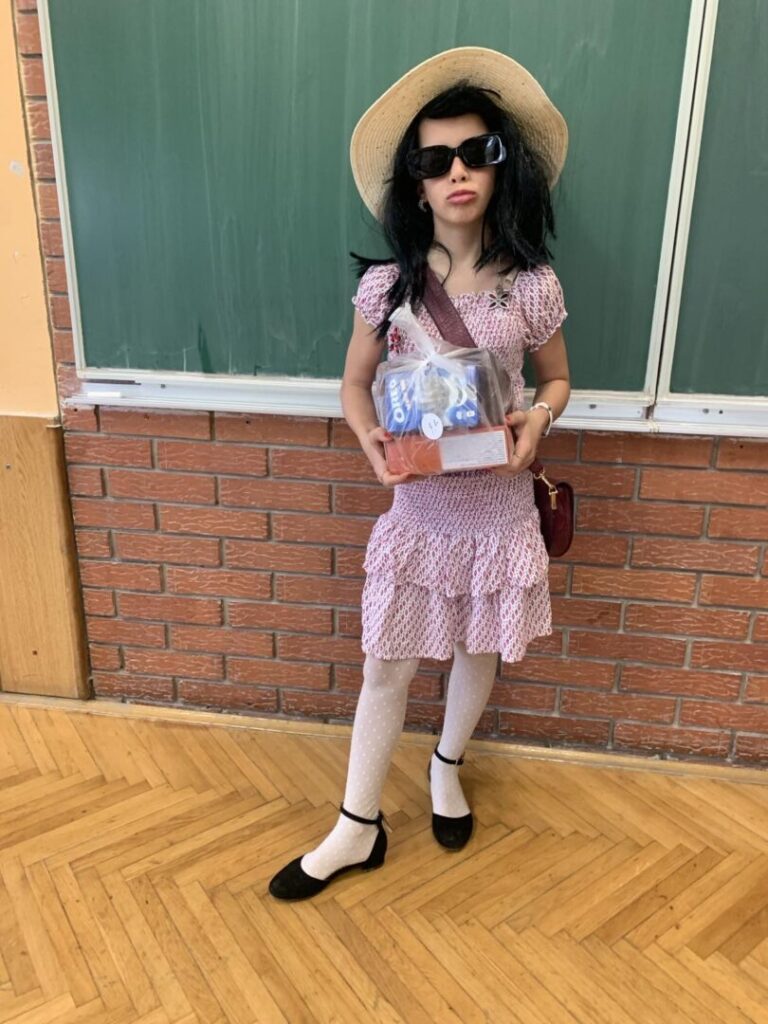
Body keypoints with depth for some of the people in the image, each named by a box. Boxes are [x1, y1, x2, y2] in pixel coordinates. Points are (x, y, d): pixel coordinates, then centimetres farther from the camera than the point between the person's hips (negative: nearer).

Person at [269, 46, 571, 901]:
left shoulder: (532, 285, -6)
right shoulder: (386, 284, -7)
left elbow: (557, 379, 8)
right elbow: (355, 385, 4)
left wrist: (537, 418, -14)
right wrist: (371, 443, -15)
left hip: (496, 510, 1)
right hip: (415, 510, 0)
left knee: (480, 652, 18)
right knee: (387, 668, 8)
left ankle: (448, 766, 48)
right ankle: (358, 827, 27)